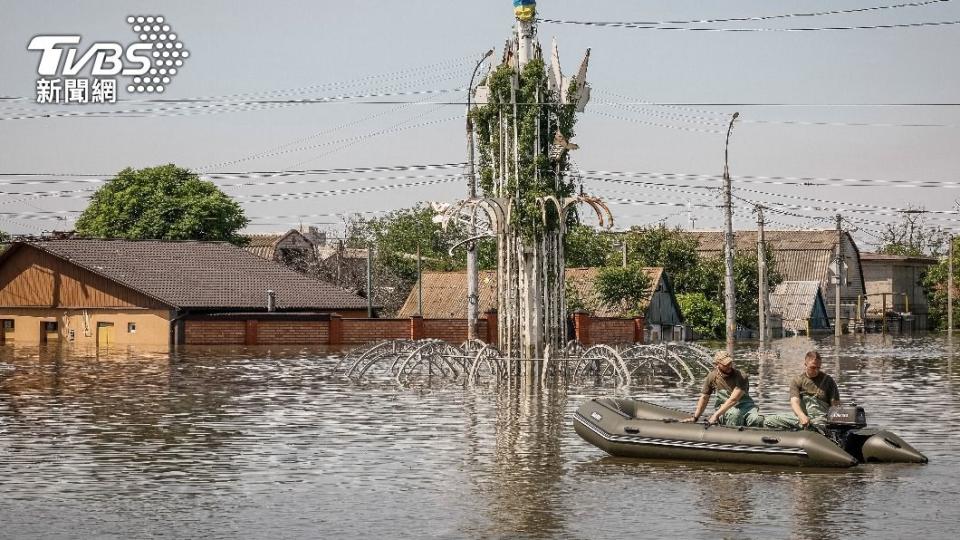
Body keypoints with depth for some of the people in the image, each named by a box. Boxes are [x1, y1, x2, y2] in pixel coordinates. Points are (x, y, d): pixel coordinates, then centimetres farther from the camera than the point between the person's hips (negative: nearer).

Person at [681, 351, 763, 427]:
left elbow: (733, 399, -21)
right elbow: (704, 398, 9)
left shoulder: (741, 377, -14)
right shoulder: (712, 377, -2)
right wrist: (695, 418, 8)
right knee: (734, 414, -37)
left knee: (757, 420, -34)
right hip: (725, 408, 1)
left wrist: (716, 415, -27)